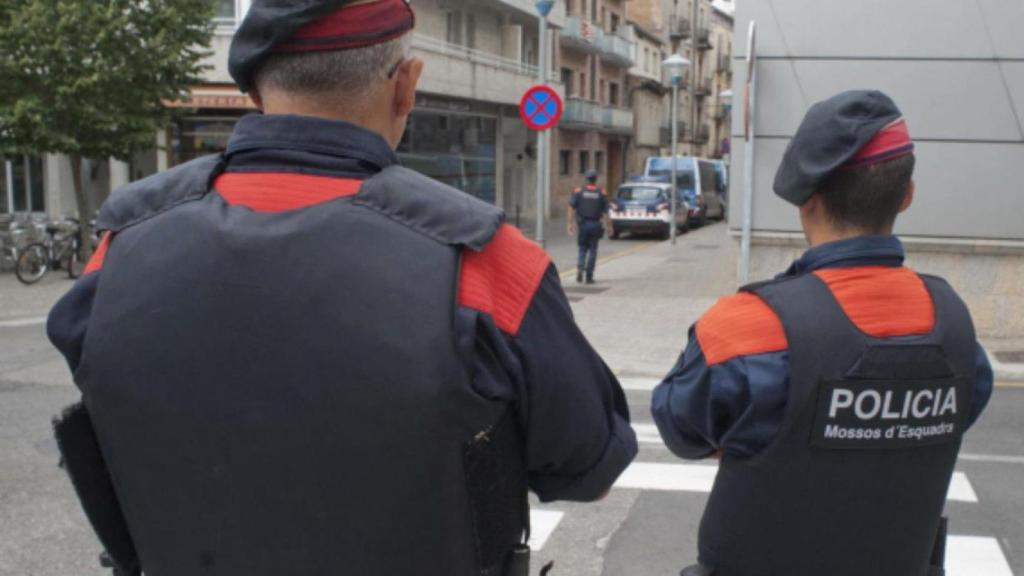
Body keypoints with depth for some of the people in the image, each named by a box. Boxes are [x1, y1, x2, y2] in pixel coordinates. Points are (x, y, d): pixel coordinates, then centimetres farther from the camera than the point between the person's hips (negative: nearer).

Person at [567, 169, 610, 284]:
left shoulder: (578, 192, -1)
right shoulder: (602, 194, -1)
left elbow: (572, 209, -4)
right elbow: (605, 212, -2)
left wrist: (570, 224, 0)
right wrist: (604, 225, 5)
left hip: (582, 224, 1)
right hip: (595, 225, -1)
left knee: (582, 249, 14)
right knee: (593, 250, 7)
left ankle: (580, 269, -9)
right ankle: (589, 276, 6)